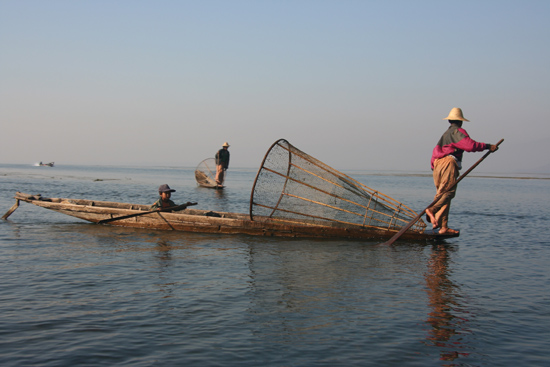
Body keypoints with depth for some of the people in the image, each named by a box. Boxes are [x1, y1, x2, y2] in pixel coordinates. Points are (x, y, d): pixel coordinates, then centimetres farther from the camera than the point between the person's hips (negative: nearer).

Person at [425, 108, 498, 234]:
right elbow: (470, 145, -11)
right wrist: (487, 146, -6)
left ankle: (443, 226, -3)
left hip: (438, 164, 8)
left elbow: (436, 150, 28)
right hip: (449, 163, -8)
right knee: (449, 191, -19)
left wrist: (434, 166, 30)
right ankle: (431, 210, -42)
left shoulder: (445, 134, 31)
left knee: (443, 193, 4)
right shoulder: (457, 131, 4)